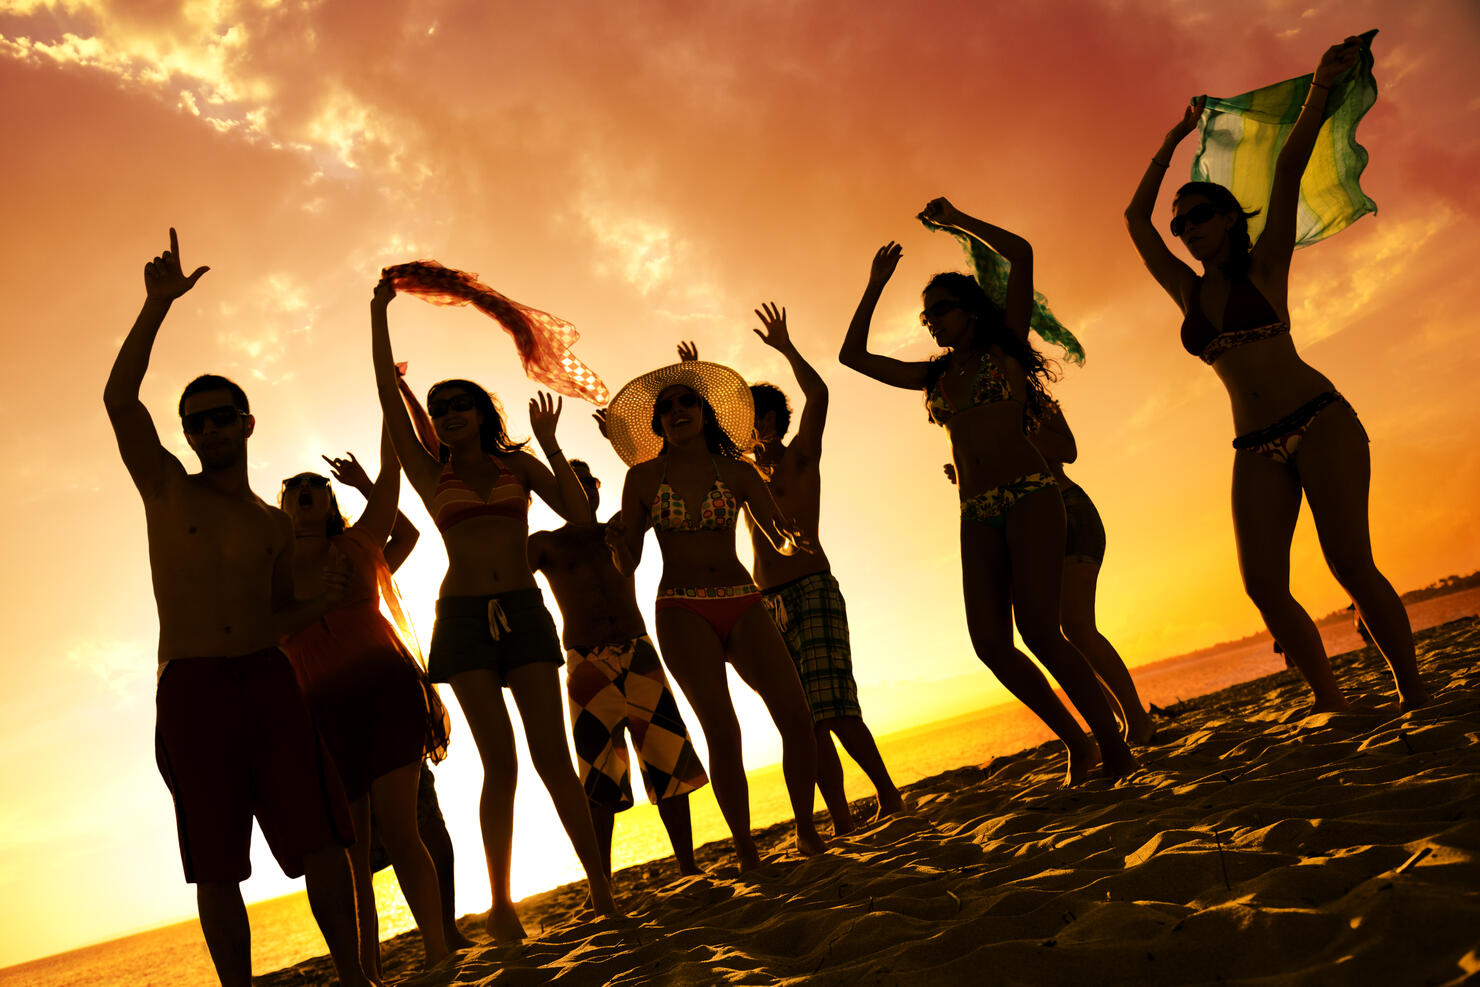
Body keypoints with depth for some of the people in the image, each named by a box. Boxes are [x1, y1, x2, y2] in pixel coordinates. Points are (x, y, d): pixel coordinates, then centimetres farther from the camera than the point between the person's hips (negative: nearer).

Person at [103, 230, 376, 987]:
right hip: (191, 691, -2)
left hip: (269, 681, 2)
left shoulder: (275, 526, 15)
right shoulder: (166, 489, 8)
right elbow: (119, 399, -7)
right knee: (216, 867, 1)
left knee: (321, 839, -1)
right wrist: (157, 305, -12)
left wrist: (322, 602, 3)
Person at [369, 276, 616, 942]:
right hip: (464, 618, -1)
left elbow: (579, 514, 2)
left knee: (551, 754, -5)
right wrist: (379, 314, 1)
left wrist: (550, 445, -4)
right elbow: (389, 399, 3)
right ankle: (501, 905, 1)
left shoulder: (518, 464, 12)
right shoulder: (432, 473, 11)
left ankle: (601, 885, 0)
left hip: (524, 612, 1)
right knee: (500, 762, -8)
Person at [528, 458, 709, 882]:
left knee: (670, 758, -2)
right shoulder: (546, 544, 8)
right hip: (586, 665, -3)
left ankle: (689, 868, 6)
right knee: (600, 776, -6)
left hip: (639, 654, 3)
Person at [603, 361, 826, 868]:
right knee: (723, 732, -16)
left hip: (743, 604, 2)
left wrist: (789, 538, -18)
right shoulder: (644, 476, 6)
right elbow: (627, 565, 7)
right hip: (682, 612, -2)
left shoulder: (738, 472, 9)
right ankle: (748, 856, -5)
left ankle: (807, 832, 7)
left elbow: (782, 543, 5)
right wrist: (616, 539, -16)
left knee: (796, 718, -13)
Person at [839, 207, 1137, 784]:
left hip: (1029, 497, -5)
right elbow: (852, 355, 25)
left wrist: (956, 220, 9)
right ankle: (1075, 743, 9)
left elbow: (1020, 254, -1)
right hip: (977, 515, 5)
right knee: (989, 642, -7)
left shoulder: (1005, 348, 9)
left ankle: (1115, 747, -5)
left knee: (1039, 632, -18)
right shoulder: (935, 376, 21)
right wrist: (876, 285, 24)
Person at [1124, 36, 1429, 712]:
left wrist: (1321, 88, -12)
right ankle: (1334, 708, 4)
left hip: (1320, 422, -4)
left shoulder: (1264, 268, 6)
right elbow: (1135, 219, 16)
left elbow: (1288, 174, -5)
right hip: (1257, 450, 4)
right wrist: (1173, 142, 17)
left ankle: (1416, 699, -2)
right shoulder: (1188, 294, 15)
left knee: (1350, 564, -13)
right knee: (1264, 586, -8)